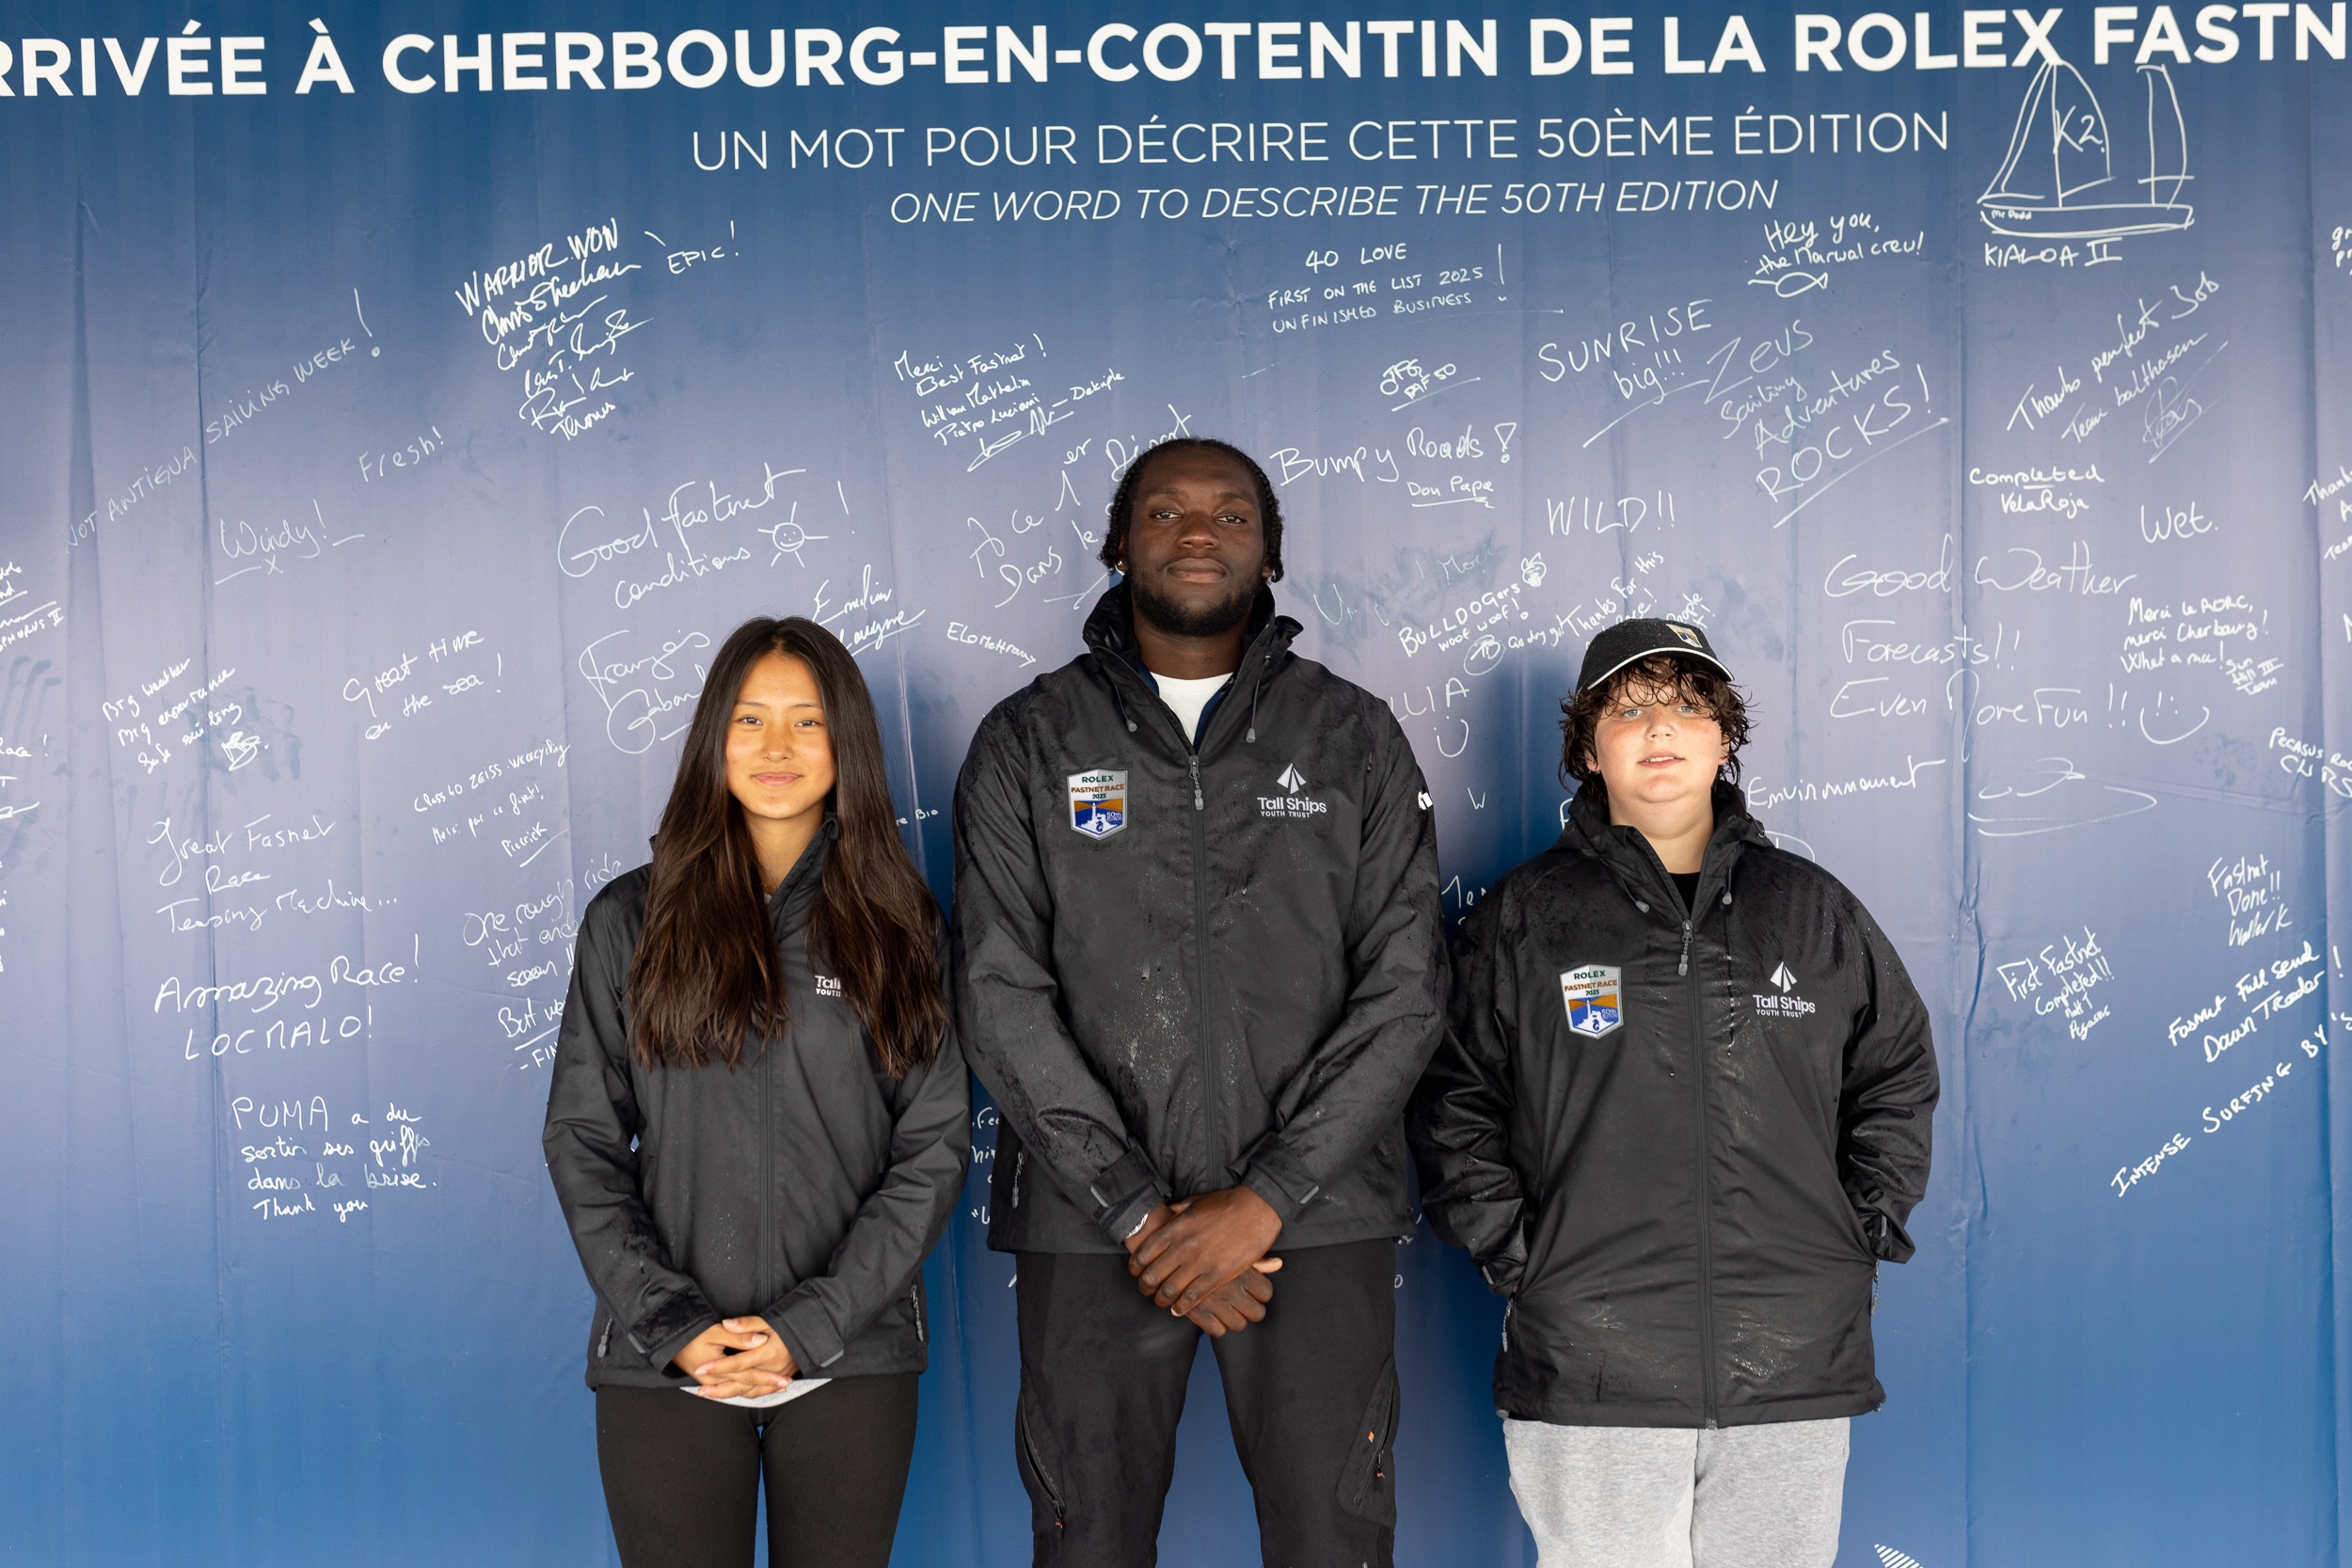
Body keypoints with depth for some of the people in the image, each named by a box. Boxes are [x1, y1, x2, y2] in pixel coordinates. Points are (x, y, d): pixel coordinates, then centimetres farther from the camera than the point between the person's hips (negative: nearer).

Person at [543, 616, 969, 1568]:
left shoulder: (897, 927, 4)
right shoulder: (630, 920, 4)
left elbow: (935, 1146, 0)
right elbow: (582, 1142, 3)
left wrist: (811, 1327, -9)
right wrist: (671, 1325, -9)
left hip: (854, 1356, 0)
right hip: (666, 1361, 0)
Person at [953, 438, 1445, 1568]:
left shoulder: (1354, 738, 6)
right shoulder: (1028, 743, 5)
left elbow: (1404, 991, -1)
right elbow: (1002, 1000, -3)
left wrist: (1263, 1200, -10)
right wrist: (1141, 1211, -11)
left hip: (1315, 1220, 0)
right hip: (1087, 1226, 0)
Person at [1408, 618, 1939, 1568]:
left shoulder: (1812, 911, 11)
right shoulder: (1522, 920, 5)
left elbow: (1899, 1076, 18)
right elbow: (1452, 1106, 6)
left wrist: (1863, 1231, 7)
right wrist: (1511, 1253, -4)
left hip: (1794, 1376, 2)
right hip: (1589, 1375, -2)